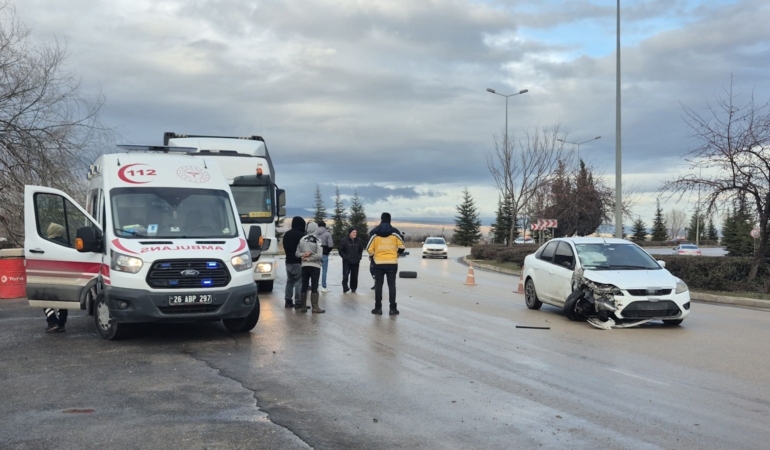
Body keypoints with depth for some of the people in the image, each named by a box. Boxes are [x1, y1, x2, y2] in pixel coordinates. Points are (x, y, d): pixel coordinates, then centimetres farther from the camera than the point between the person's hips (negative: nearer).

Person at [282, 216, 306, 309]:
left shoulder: (286, 234, 10)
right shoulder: (301, 235, -15)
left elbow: (285, 247, 14)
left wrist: (289, 255, 11)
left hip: (288, 261, 8)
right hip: (298, 262, -8)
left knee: (289, 281, 15)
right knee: (299, 282, -4)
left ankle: (288, 301, 15)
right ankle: (298, 302, -6)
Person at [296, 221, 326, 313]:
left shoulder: (302, 239, 0)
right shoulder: (317, 240, -10)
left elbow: (297, 253, -1)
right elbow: (319, 255, -17)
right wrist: (309, 258, -9)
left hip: (304, 266, 3)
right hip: (315, 266, -3)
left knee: (304, 286, 10)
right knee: (314, 287, 1)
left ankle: (303, 306, 13)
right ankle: (315, 307, 2)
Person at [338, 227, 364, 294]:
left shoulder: (358, 241, 4)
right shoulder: (344, 241, -6)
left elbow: (361, 250, 15)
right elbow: (341, 251, -2)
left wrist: (358, 257, 5)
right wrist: (345, 258, -10)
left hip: (356, 262, 3)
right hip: (346, 262, -3)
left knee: (354, 276, 6)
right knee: (345, 275, -9)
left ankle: (353, 288, 17)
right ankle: (345, 289, -5)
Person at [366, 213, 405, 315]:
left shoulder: (374, 232, -3)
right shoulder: (395, 232, -2)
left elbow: (369, 249, -5)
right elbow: (401, 247, 0)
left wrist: (373, 257, 13)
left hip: (378, 263, 0)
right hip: (392, 263, 0)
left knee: (378, 285, 7)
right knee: (391, 285, 4)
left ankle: (378, 308, 9)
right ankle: (393, 308, 2)